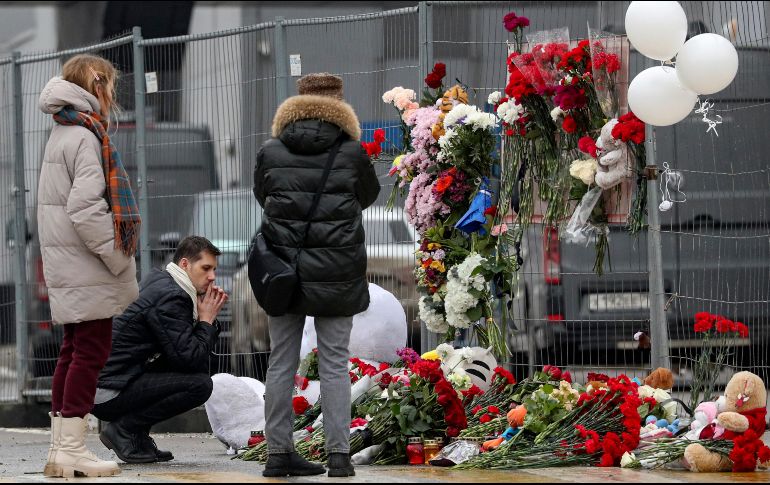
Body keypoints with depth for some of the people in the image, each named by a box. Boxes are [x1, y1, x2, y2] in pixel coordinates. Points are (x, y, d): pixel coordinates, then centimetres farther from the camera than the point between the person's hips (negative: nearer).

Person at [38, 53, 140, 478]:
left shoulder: (62, 133, 16)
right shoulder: (85, 137, -14)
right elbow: (85, 208, -23)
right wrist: (118, 257, -16)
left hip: (66, 268, 10)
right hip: (88, 271, -10)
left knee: (75, 350, 13)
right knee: (91, 351, -6)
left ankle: (60, 449, 15)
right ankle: (71, 448, -6)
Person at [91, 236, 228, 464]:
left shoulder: (159, 280, 16)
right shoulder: (169, 297, -16)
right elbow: (188, 357, -21)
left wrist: (208, 318, 3)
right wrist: (206, 320, -7)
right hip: (108, 393, -10)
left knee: (200, 367, 15)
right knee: (200, 384, -19)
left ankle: (138, 435, 11)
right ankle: (124, 429, -8)